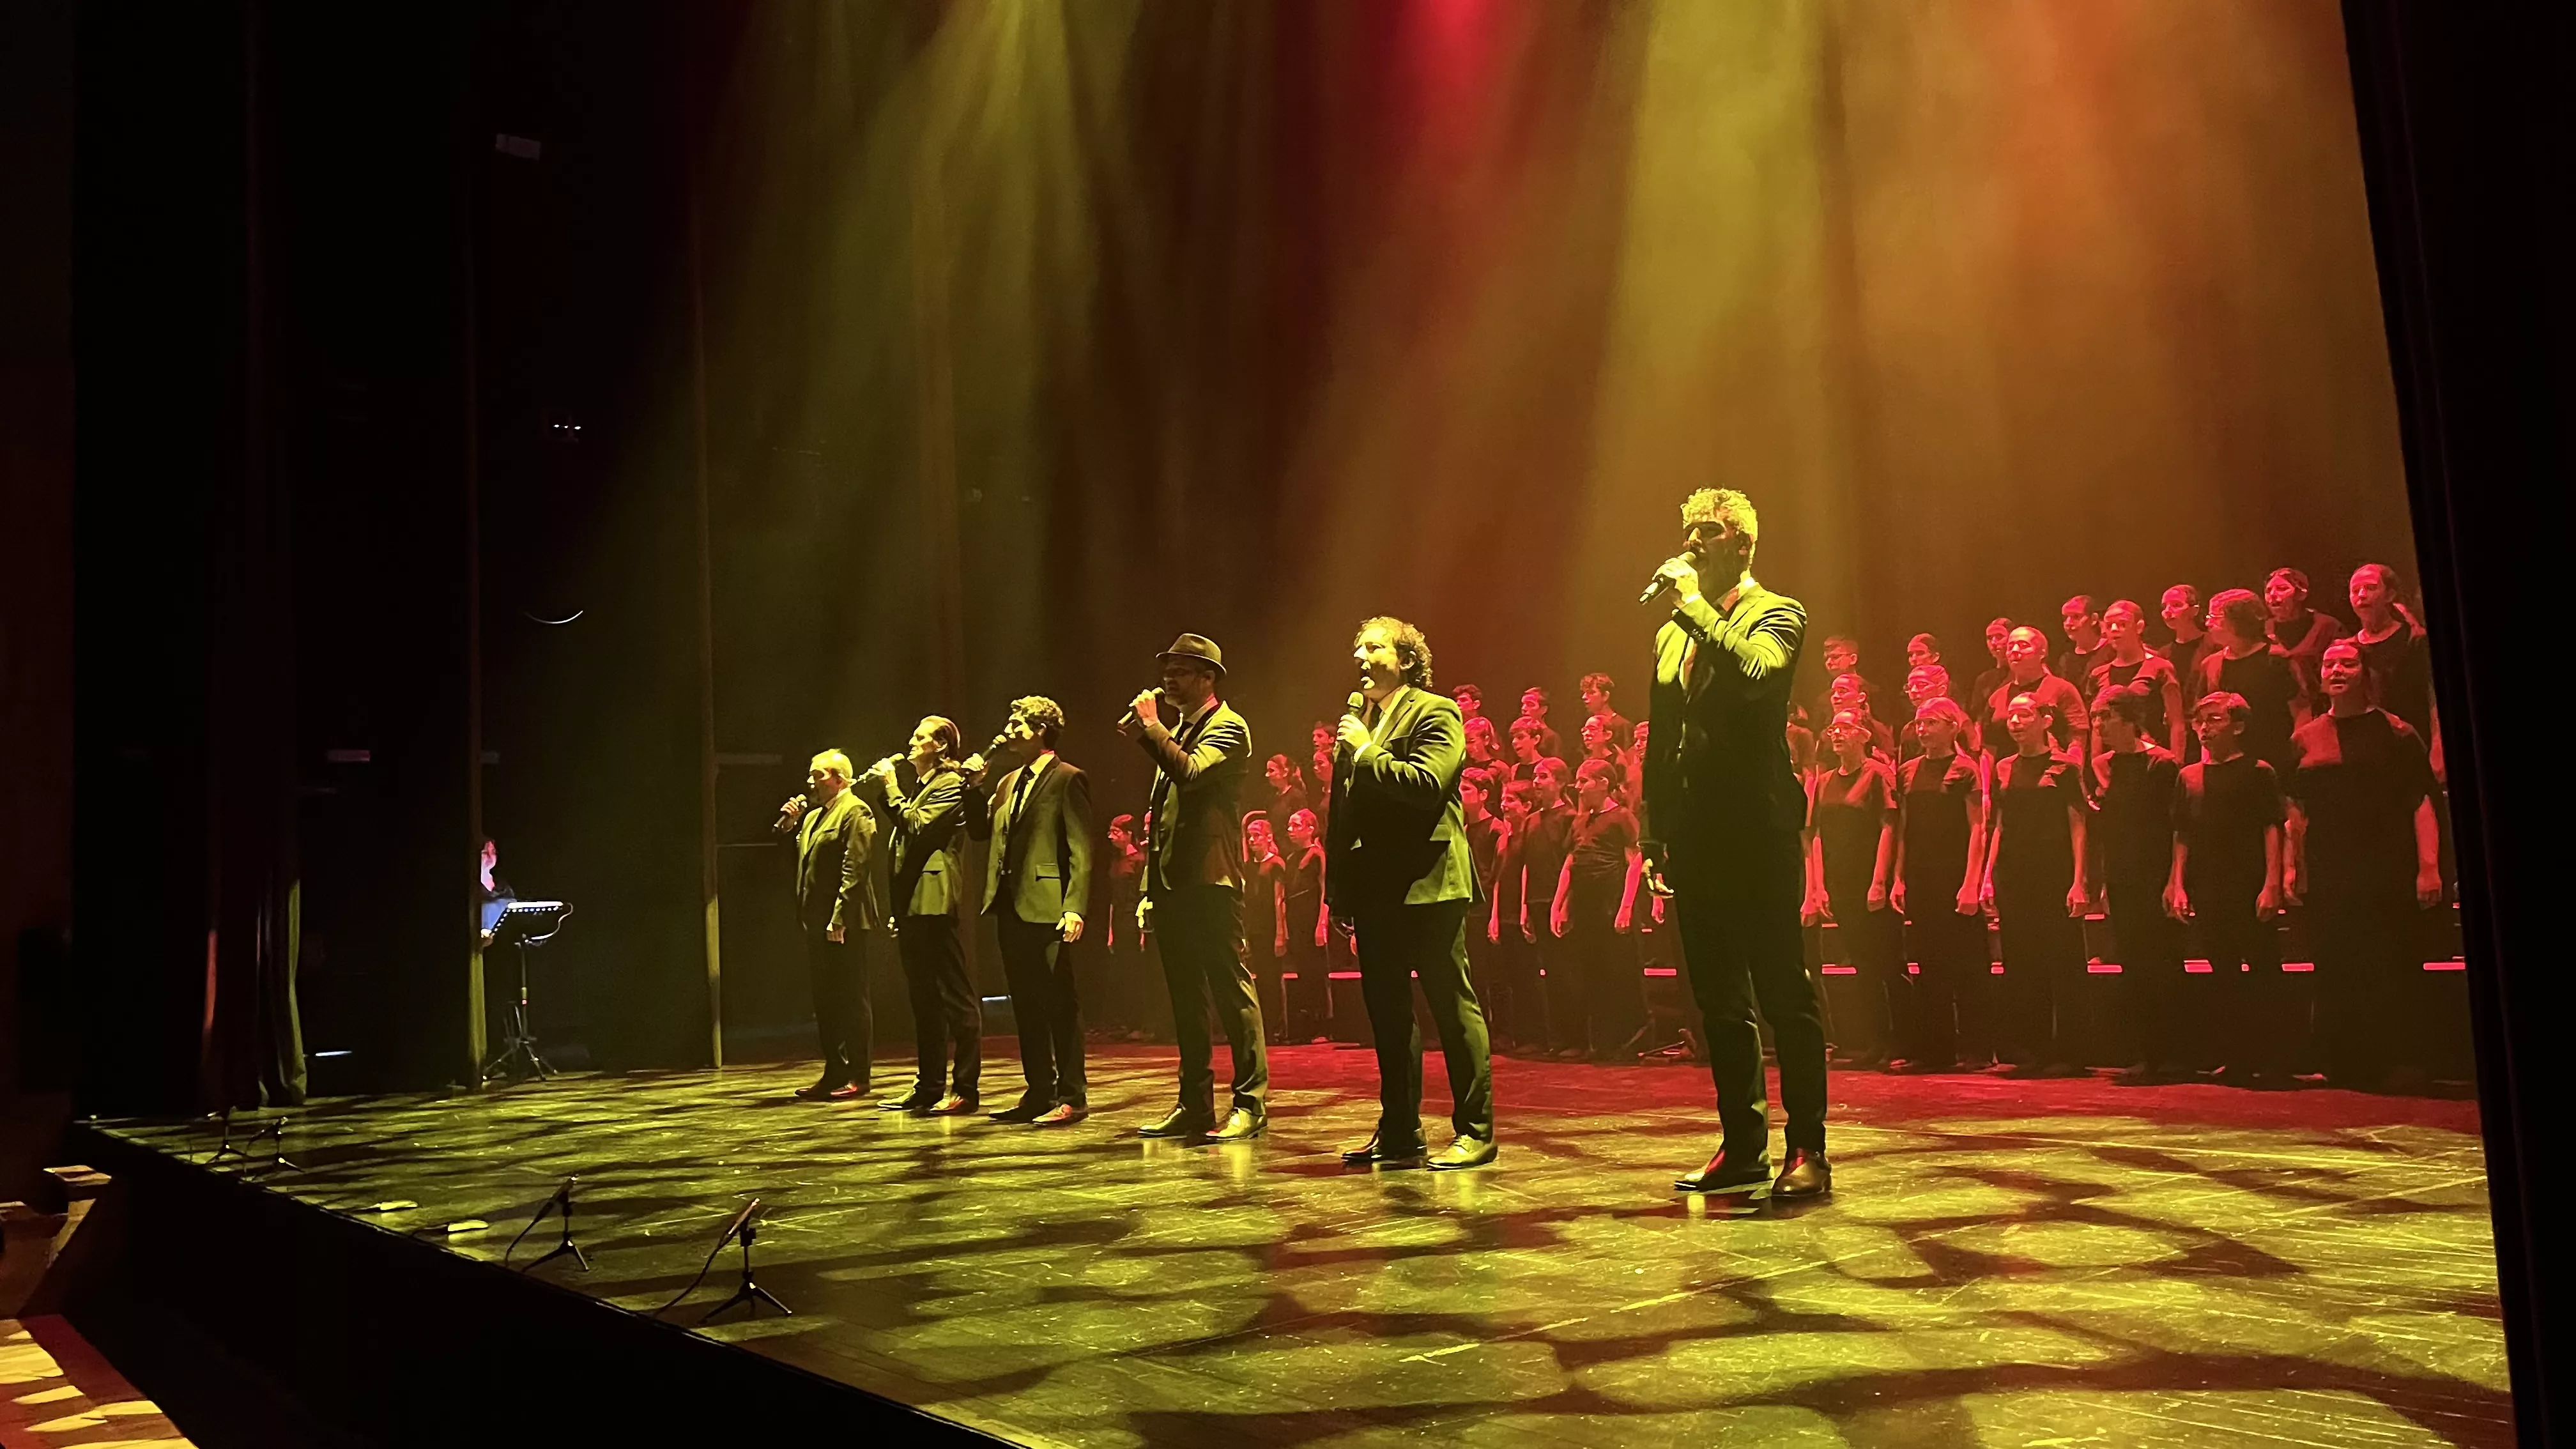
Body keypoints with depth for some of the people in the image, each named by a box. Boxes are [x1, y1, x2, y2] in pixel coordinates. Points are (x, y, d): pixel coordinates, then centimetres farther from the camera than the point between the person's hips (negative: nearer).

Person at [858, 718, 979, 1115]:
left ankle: (965, 1090, -3)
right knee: (923, 999, 12)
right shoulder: (920, 785, 22)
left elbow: (917, 825, -16)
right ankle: (928, 1087, 18)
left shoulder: (950, 784, -5)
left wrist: (890, 785, -8)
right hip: (912, 904, 10)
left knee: (954, 995, -6)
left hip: (935, 902, -10)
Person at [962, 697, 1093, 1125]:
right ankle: (1039, 1093, 20)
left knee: (1060, 1003, -3)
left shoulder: (1067, 779, -7)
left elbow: (1081, 850, -12)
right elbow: (980, 832, 20)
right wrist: (975, 787, 7)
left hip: (1047, 909, -8)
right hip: (1010, 908, 8)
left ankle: (1072, 1098, 3)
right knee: (1025, 1005, 12)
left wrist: (1075, 908, -20)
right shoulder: (1008, 782, 18)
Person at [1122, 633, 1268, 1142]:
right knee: (1185, 999, 11)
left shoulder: (1228, 728, -4)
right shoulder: (1178, 731, 21)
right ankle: (1194, 1104, 18)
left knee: (1231, 990, -5)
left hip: (1210, 884, -9)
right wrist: (1150, 889, 17)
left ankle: (1251, 1103, -1)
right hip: (1172, 885, 9)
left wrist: (1152, 726, -12)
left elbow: (1190, 771, -24)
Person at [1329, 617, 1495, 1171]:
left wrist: (1367, 754, -13)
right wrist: (1338, 887, 12)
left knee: (1453, 1006, -2)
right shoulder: (1355, 718, 17)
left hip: (1427, 885, -8)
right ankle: (1400, 1132, 23)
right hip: (1375, 889, 8)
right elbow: (1343, 807, 17)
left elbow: (1428, 782, -22)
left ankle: (1475, 1131, 5)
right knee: (1387, 1012, 13)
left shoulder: (1435, 713, -4)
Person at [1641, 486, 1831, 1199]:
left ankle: (1808, 1150, 4)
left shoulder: (1777, 614, 0)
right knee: (1720, 1001, 10)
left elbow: (1758, 671, -24)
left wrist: (1695, 606, -14)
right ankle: (1743, 1147, 19)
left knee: (1785, 992, -3)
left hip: (1757, 833, -7)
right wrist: (1656, 830, 16)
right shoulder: (1673, 631, 19)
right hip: (1696, 838, 7)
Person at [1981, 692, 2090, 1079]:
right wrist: (1988, 877, 10)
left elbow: (2077, 825, -5)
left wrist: (2078, 881, -12)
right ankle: (2030, 1051, 13)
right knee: (2020, 966, 6)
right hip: (2013, 878, 5)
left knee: (2061, 966, -2)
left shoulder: (2063, 766, -1)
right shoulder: (2004, 769, 13)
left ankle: (2065, 1053, 3)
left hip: (2055, 877, -5)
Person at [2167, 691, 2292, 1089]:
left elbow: (2272, 829, -5)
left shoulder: (2258, 772, 1)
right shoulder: (2189, 777, 14)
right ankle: (2238, 1060, 15)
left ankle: (2275, 1063, 0)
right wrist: (2178, 886, 7)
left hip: (2251, 889, -5)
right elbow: (2182, 836, 14)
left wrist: (2271, 885, -13)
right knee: (2224, 978, 8)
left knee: (2264, 974, -4)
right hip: (2207, 892, 5)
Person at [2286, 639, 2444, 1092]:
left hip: (2389, 875, -3)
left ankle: (2399, 1068, 2)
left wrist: (2429, 866, -14)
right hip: (2328, 877, 3)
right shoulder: (2306, 740, 11)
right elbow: (2297, 811, 14)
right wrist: (2291, 867, 6)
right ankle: (2346, 1069, 13)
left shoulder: (2396, 733, 1)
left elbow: (2422, 804, -5)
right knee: (2337, 975, 5)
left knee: (2394, 970, -5)